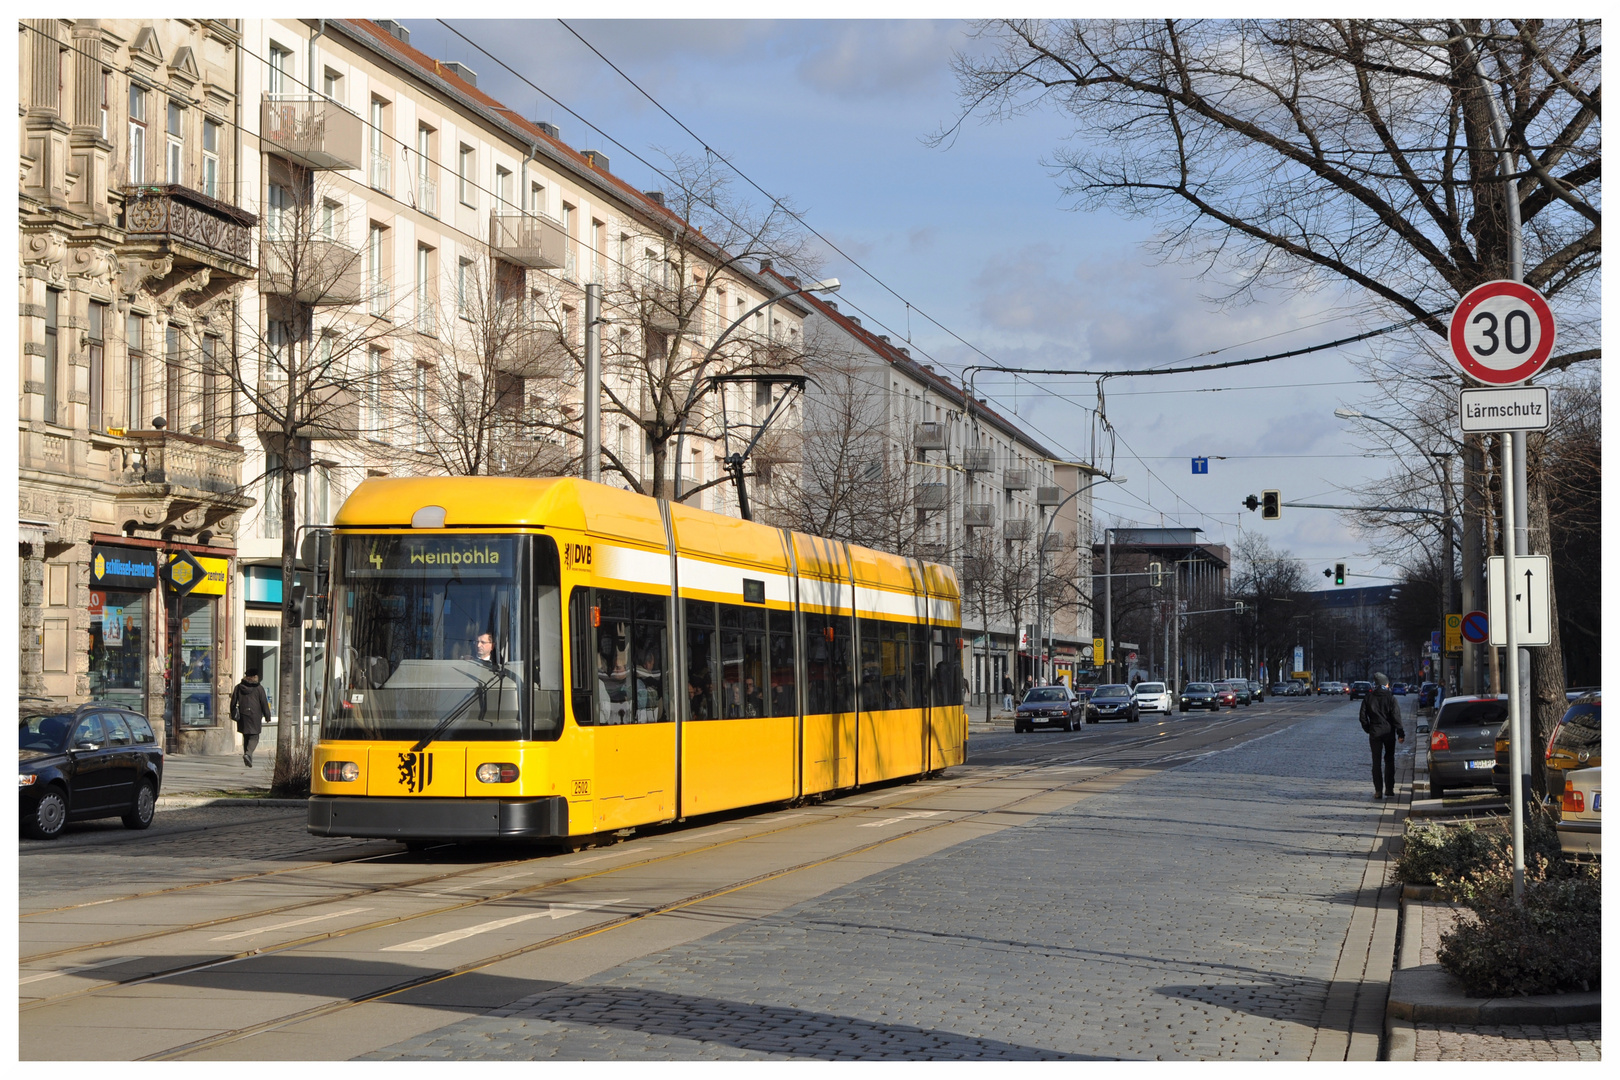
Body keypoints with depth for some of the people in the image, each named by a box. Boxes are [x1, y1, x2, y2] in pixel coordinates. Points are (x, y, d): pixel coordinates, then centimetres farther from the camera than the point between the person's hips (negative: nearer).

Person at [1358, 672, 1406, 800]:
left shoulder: (1368, 698, 0)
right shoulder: (1390, 698, -6)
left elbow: (1363, 717, 1)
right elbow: (1396, 717, -9)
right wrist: (1400, 733, -5)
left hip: (1374, 733, 1)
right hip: (1389, 732, -1)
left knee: (1376, 761, 4)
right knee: (1389, 760, 10)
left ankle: (1378, 790, -1)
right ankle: (1389, 789, 8)